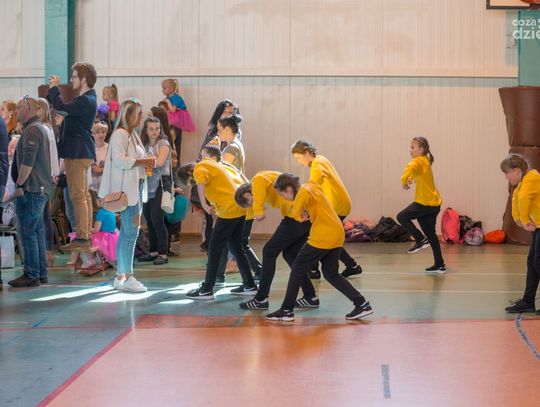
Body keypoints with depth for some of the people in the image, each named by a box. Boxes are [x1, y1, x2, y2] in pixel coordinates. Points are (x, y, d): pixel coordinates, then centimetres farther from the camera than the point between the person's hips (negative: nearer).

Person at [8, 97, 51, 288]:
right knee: (37, 232, 12)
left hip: (30, 190, -10)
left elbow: (28, 161, -21)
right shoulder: (39, 128, 19)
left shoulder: (31, 130, -14)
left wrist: (19, 184, -14)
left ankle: (31, 275, -5)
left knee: (28, 233, -7)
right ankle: (41, 273, 16)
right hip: (40, 189, 10)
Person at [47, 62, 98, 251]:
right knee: (84, 194, 13)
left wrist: (54, 87, -11)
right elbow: (63, 107, 21)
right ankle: (86, 234, 19)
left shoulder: (86, 101, -18)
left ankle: (82, 238, -10)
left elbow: (60, 106, -26)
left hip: (78, 153, -11)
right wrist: (52, 90, 11)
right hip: (81, 152, 11)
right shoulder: (86, 99, 16)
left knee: (77, 195, -10)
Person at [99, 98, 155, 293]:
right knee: (131, 232, -10)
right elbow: (119, 160, -21)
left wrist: (147, 163, 9)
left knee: (127, 233, 11)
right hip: (126, 189, -10)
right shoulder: (120, 134, -11)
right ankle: (127, 277, -7)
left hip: (136, 188, 10)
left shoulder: (133, 135, 18)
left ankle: (120, 277, 15)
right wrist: (143, 161, -17)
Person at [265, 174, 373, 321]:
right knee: (331, 274, 16)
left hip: (323, 237, -9)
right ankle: (362, 304, 9)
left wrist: (299, 216, -11)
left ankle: (287, 310, 6)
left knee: (298, 269, 2)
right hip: (337, 234, 9)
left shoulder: (304, 190, -11)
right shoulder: (313, 186, 16)